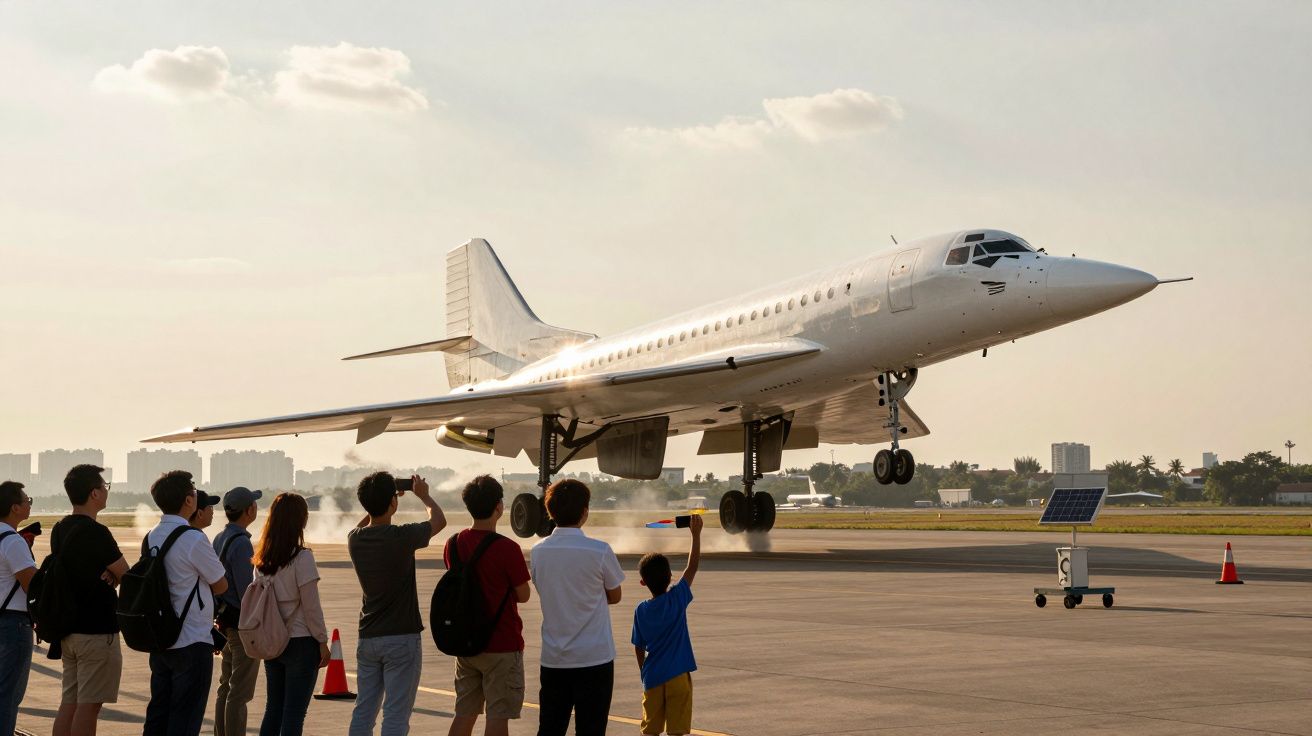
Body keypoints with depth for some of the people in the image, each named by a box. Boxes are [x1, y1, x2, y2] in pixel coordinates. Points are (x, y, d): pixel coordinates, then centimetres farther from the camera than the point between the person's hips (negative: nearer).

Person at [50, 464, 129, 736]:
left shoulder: (60, 530, 10)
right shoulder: (95, 532, -17)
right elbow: (127, 576, -10)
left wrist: (108, 576, -2)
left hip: (69, 628, 9)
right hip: (97, 630, -9)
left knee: (69, 701, 11)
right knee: (89, 704, -4)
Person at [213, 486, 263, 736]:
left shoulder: (219, 540, 11)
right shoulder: (241, 543, -18)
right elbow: (246, 591, -21)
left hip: (225, 621, 9)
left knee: (225, 688, 15)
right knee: (239, 694, -6)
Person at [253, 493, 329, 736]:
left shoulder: (262, 560, 3)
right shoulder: (302, 558, -15)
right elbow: (311, 606, -13)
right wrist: (322, 642, -3)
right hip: (301, 643, -6)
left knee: (273, 708, 14)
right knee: (294, 714, -1)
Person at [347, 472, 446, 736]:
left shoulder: (355, 539, -1)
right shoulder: (400, 537, -17)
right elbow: (438, 520, 2)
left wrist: (379, 499, 24)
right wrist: (423, 495, 18)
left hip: (368, 636, 6)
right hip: (401, 637, -6)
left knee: (363, 710, 12)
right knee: (396, 715, -3)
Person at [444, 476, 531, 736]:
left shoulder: (453, 544, 2)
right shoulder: (507, 549, -18)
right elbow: (523, 596, -7)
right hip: (502, 645, -6)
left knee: (465, 714, 14)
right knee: (498, 715, 0)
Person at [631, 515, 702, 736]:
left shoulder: (641, 610, -1)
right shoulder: (677, 599, -9)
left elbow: (639, 648, 6)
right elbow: (693, 565, -3)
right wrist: (695, 534, 4)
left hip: (652, 678, 3)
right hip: (678, 676, -3)